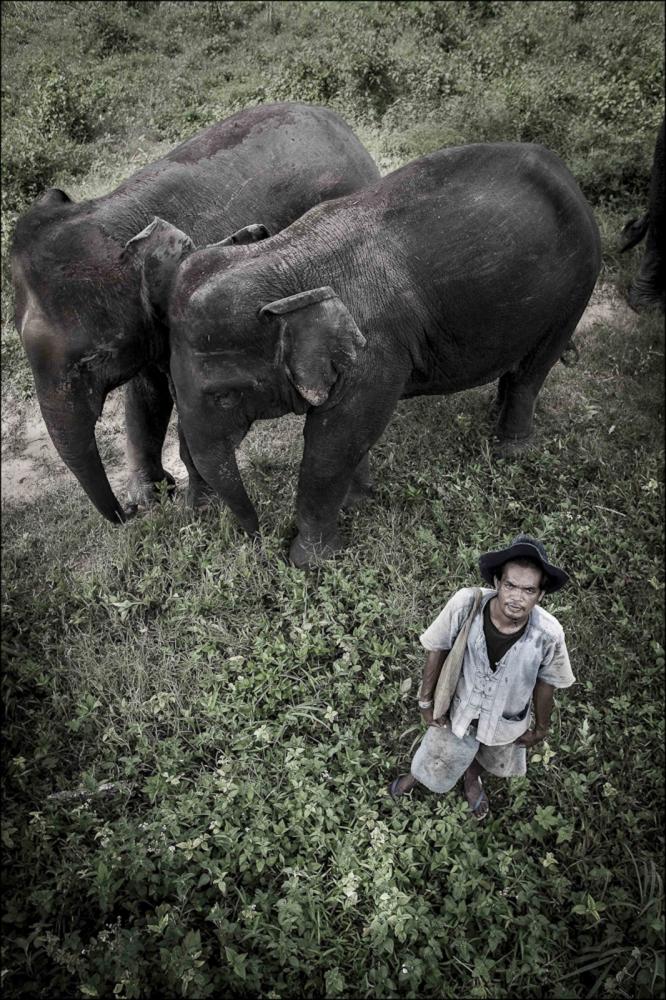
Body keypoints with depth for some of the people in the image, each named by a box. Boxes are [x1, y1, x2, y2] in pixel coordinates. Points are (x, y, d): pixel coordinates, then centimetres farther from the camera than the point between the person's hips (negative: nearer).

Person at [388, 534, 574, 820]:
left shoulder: (548, 633, -34)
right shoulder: (466, 604, -37)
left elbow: (545, 683, -13)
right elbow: (438, 649, -18)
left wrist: (541, 729, 3)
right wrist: (426, 702, -9)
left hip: (507, 722, 1)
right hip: (459, 710, -1)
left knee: (494, 762, 34)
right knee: (438, 764, 28)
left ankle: (471, 777, 69)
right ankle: (415, 775, 64)